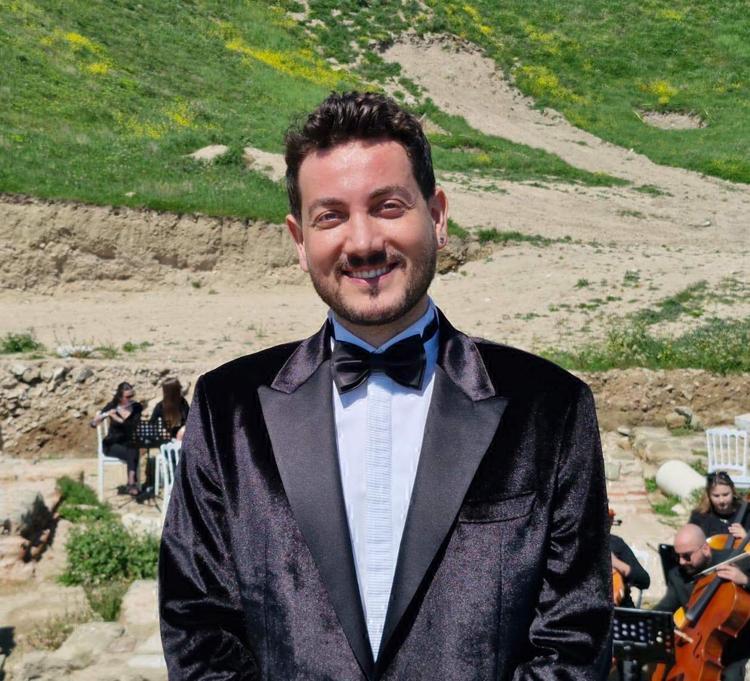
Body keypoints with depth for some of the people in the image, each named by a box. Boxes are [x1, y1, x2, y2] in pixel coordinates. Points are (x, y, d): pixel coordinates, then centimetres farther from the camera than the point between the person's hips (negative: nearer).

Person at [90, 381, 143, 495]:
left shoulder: (137, 407, -3)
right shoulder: (111, 406, -7)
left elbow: (134, 426, -17)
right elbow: (93, 424, -12)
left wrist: (117, 418, -28)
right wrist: (104, 415, -33)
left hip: (129, 443, 2)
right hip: (112, 444, -1)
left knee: (133, 451, -35)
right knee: (131, 454, -33)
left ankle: (132, 483, -39)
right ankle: (132, 483, -25)